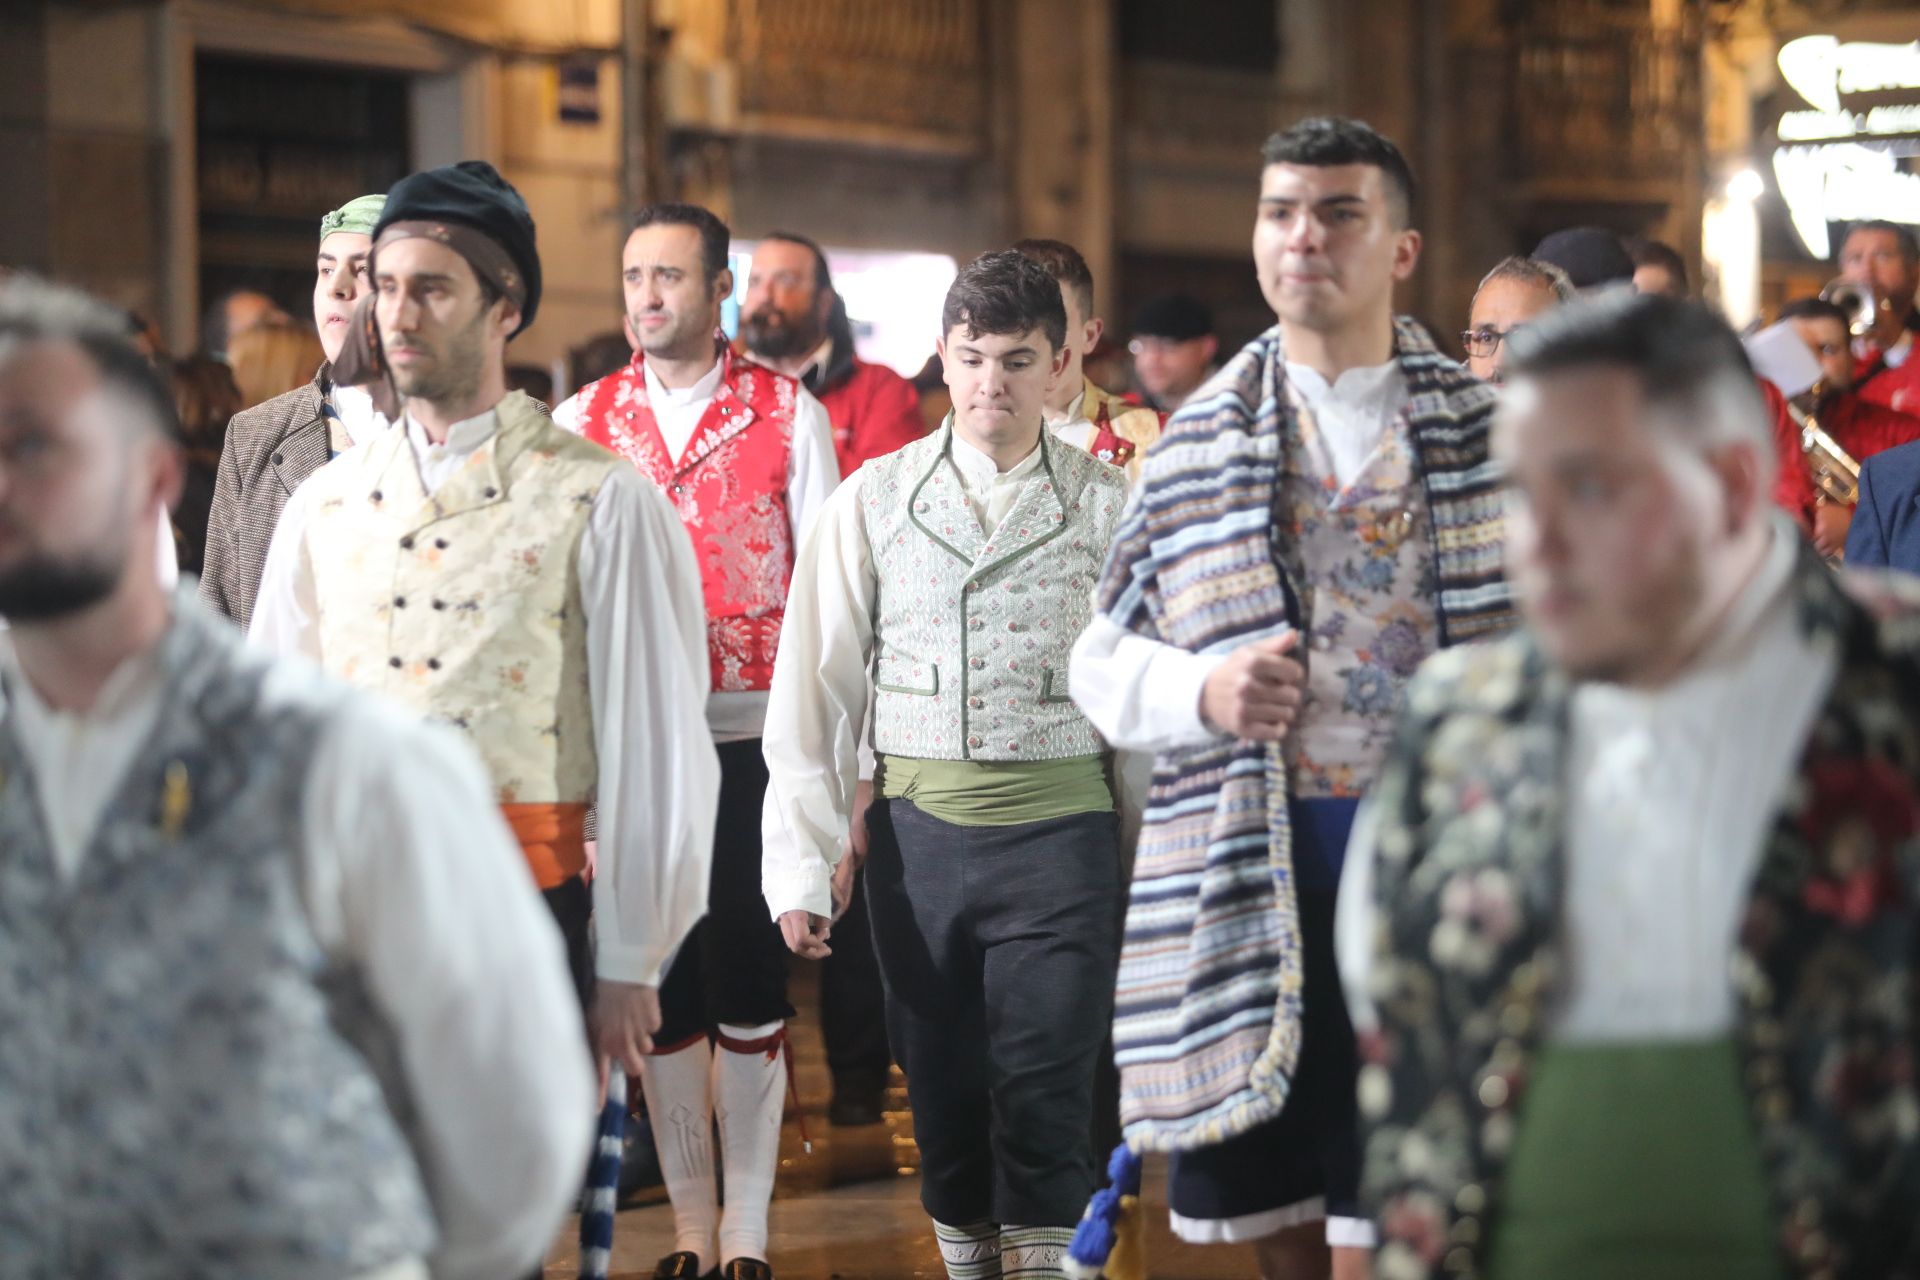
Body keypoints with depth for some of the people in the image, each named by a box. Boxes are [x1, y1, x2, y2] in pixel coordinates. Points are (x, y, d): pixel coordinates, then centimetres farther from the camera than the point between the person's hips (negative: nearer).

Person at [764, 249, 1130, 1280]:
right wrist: (801, 867, 0)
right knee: (941, 1084, 8)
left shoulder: (1108, 506, 3)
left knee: (1045, 1095, -6)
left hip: (1062, 824, -2)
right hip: (917, 826, 2)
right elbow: (814, 687, 5)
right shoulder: (873, 501, 5)